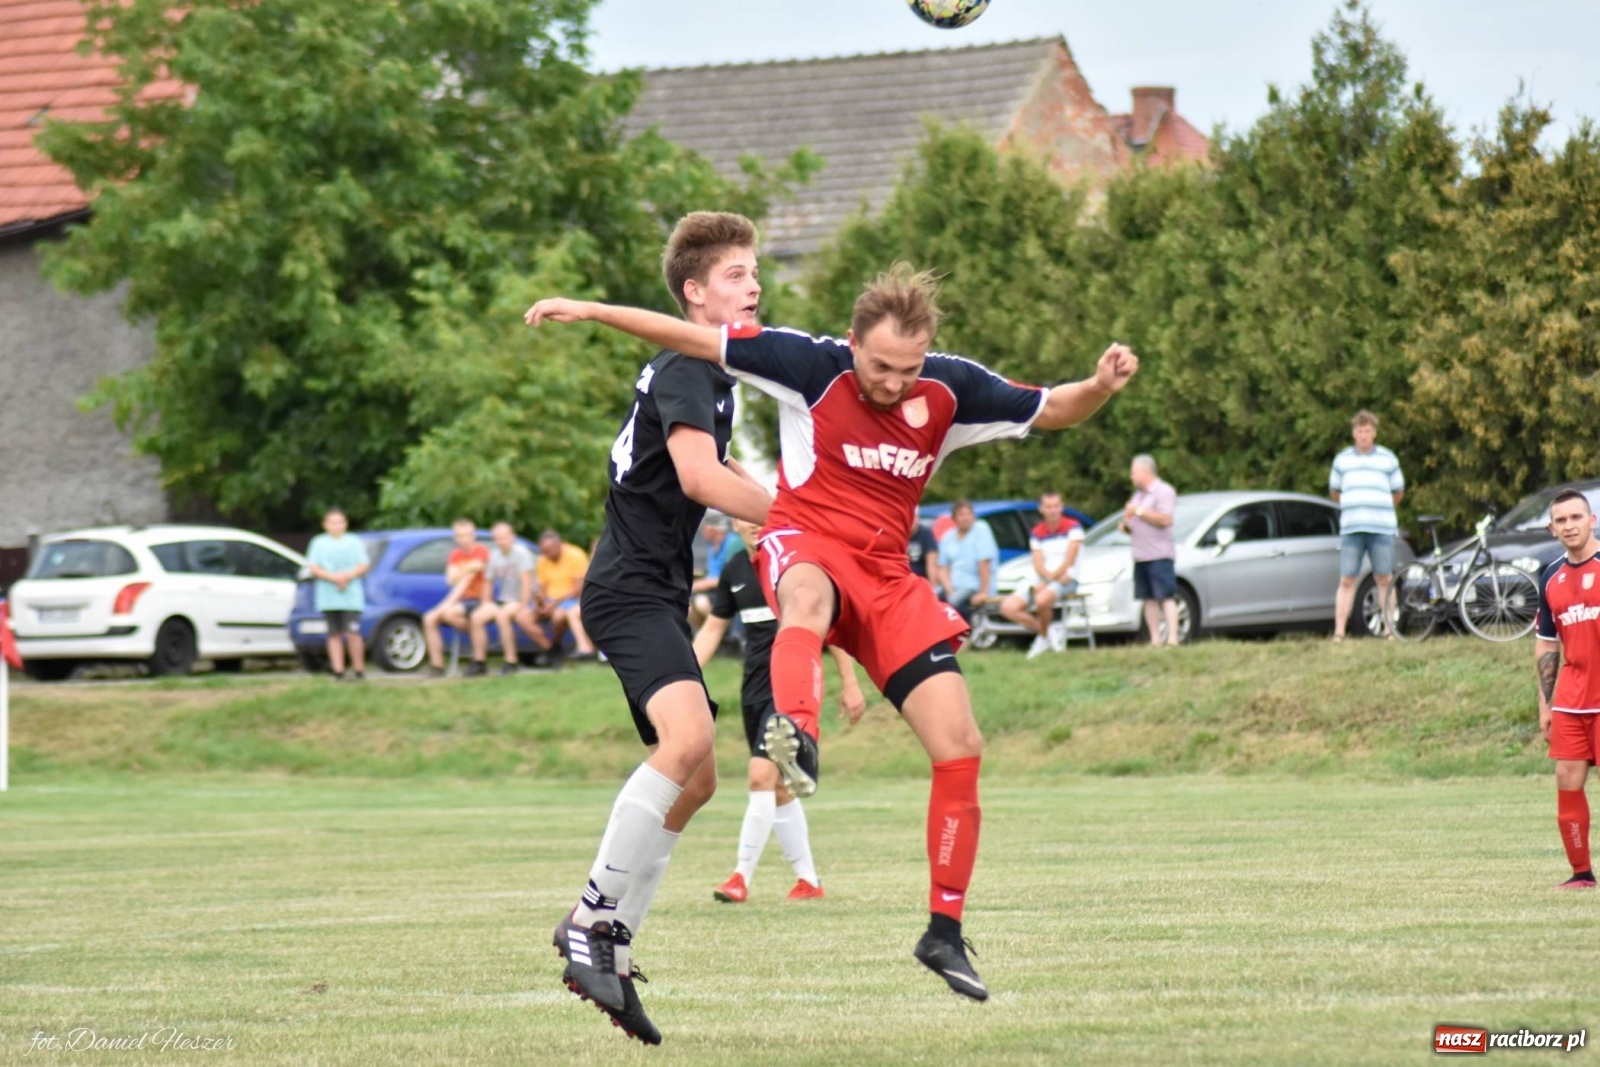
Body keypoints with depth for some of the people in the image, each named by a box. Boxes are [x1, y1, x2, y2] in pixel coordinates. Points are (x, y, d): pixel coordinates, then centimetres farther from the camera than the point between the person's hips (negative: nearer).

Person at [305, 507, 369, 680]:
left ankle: (359, 670, -1)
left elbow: (364, 566, 4)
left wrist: (348, 576, -13)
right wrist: (333, 577, -13)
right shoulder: (319, 543, 9)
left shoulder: (354, 543, 9)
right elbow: (314, 569, 1)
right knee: (334, 634, 2)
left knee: (352, 633, -11)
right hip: (328, 598, 1)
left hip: (351, 597, -1)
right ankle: (338, 671, 5)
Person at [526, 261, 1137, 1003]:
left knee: (959, 747, -6)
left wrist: (1102, 385, -10)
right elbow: (694, 338, -6)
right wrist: (591, 312, -8)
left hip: (886, 576, 4)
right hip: (806, 544, -4)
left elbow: (1051, 411, 11)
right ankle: (796, 736, -75)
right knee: (808, 597, -44)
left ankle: (945, 934, 7)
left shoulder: (951, 390, -1)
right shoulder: (814, 365, -10)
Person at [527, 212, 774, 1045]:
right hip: (630, 590, -11)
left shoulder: (711, 375, 20)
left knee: (695, 779, 10)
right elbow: (698, 476, -28)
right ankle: (594, 915, -24)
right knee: (687, 735, -30)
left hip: (658, 593, 11)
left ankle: (611, 948, 15)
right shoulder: (683, 368, -12)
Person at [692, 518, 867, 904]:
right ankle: (808, 879, 20)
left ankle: (742, 877, -12)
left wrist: (849, 683, -3)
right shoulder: (735, 571, 7)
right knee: (778, 787, 11)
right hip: (754, 687, 6)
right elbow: (713, 628, 15)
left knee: (762, 775, -16)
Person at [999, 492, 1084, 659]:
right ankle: (1048, 632, -5)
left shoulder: (1073, 527, -1)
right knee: (1008, 607, -14)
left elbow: (1069, 561, -9)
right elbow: (1038, 566, 3)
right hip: (1042, 582, 5)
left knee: (1042, 599, -38)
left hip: (1066, 580, -5)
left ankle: (1044, 636, -9)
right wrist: (1048, 575, -19)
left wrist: (1052, 578, -16)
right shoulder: (1036, 534, 12)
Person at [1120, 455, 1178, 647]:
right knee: (1149, 599, 5)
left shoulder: (1164, 492, -6)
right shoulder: (1138, 494, 22)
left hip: (1160, 555, -8)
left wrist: (1139, 511, -14)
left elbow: (1165, 520, -17)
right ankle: (1155, 639, 6)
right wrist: (1126, 526, 7)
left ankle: (1172, 638, -16)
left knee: (1166, 597, -11)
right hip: (1140, 556, 8)